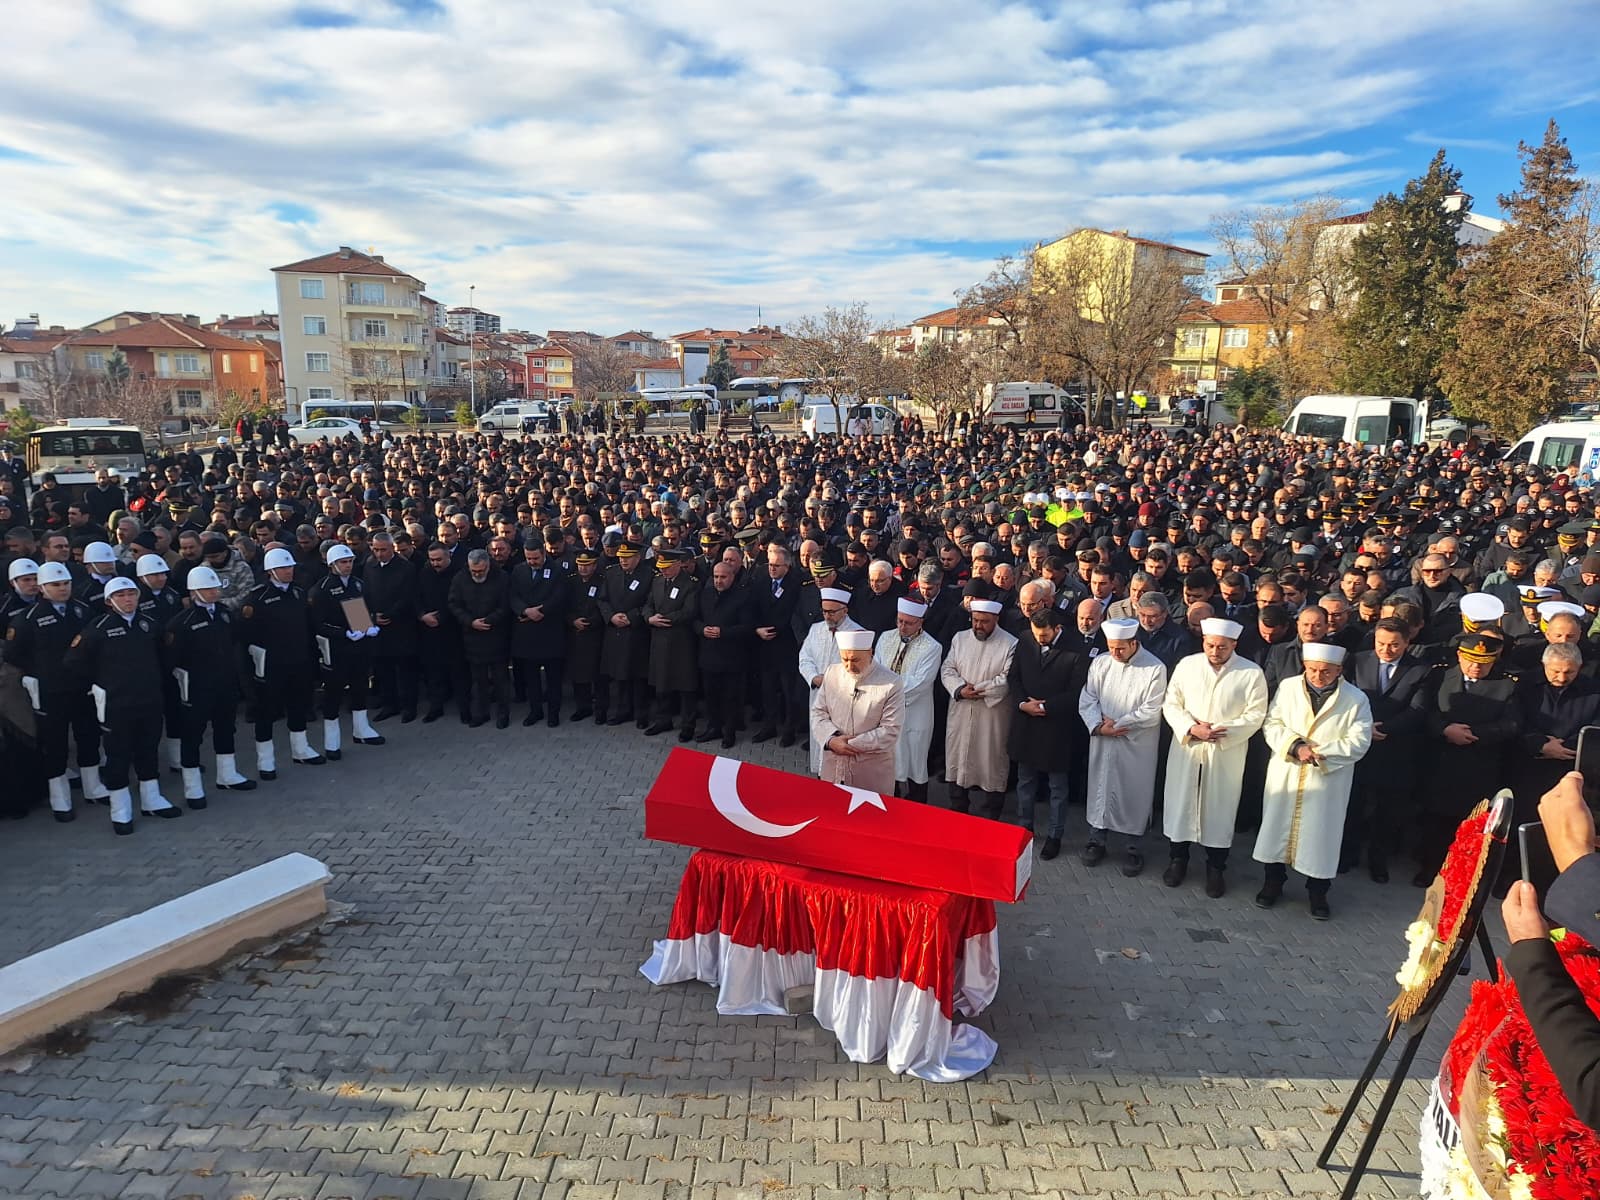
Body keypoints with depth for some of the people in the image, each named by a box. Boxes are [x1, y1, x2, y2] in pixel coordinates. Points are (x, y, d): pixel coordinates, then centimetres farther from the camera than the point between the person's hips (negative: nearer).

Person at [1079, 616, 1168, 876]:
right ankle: (1097, 839, 29)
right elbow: (1087, 699, 1)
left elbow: (1150, 713, -14)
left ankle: (1135, 847, 24)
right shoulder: (1100, 663, -1)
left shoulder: (1155, 668, -12)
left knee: (1135, 794, 8)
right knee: (1100, 788, 13)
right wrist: (1099, 726, -14)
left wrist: (1117, 724, -13)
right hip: (1102, 742, 3)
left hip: (1137, 746, -3)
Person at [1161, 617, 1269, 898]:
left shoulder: (1252, 673, -7)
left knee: (1219, 809, 8)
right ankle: (1178, 860, 28)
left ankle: (1215, 868, 25)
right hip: (1186, 748, 2)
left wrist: (1222, 732, -18)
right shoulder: (1186, 665, -2)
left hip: (1226, 754, -1)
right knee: (1180, 803, 10)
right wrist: (1191, 728, -15)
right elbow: (1171, 704, 0)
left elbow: (1255, 715, -7)